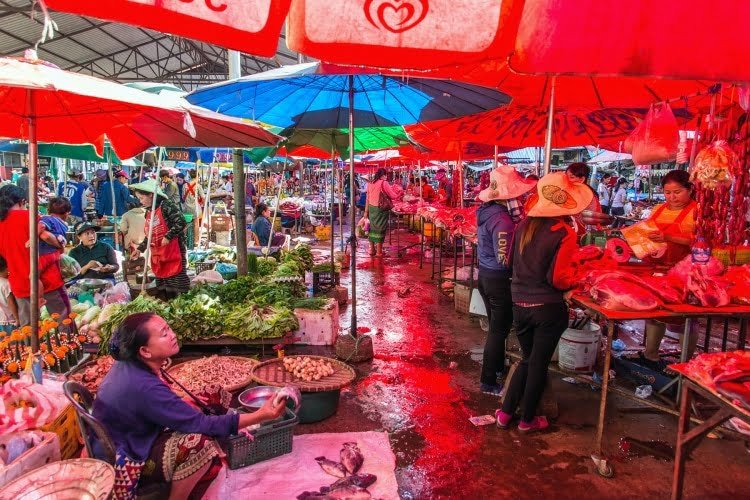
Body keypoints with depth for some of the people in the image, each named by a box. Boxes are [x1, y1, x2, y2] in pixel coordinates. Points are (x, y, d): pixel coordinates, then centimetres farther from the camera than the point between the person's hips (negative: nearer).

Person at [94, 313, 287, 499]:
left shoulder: (132, 364, -6)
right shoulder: (143, 387, -32)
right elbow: (199, 423, -28)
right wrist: (260, 416, -29)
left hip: (133, 443, 9)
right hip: (123, 463, -9)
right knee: (201, 444, -25)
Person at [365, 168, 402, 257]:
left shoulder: (371, 184, 8)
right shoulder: (384, 183, -11)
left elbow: (368, 198, 10)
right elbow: (393, 196, -7)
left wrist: (366, 211, 15)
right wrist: (399, 191, 12)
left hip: (372, 208, 6)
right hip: (380, 209, -6)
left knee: (373, 227, 13)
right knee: (380, 228, 0)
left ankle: (372, 250, 20)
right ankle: (379, 252, 3)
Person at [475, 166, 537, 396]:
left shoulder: (486, 210, 2)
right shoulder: (503, 219, -25)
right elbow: (505, 260, -26)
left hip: (485, 275, 9)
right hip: (499, 280, -9)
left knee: (496, 327, 24)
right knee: (499, 330, 5)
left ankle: (498, 366, 43)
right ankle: (488, 382, 17)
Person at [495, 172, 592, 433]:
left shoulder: (524, 224, -2)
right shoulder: (564, 233, -17)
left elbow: (513, 259, 9)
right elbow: (558, 278, -18)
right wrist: (573, 278, 2)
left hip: (520, 304, 5)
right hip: (547, 308, -5)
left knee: (527, 359, 23)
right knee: (539, 364, 12)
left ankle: (505, 412, 27)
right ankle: (528, 419, 27)